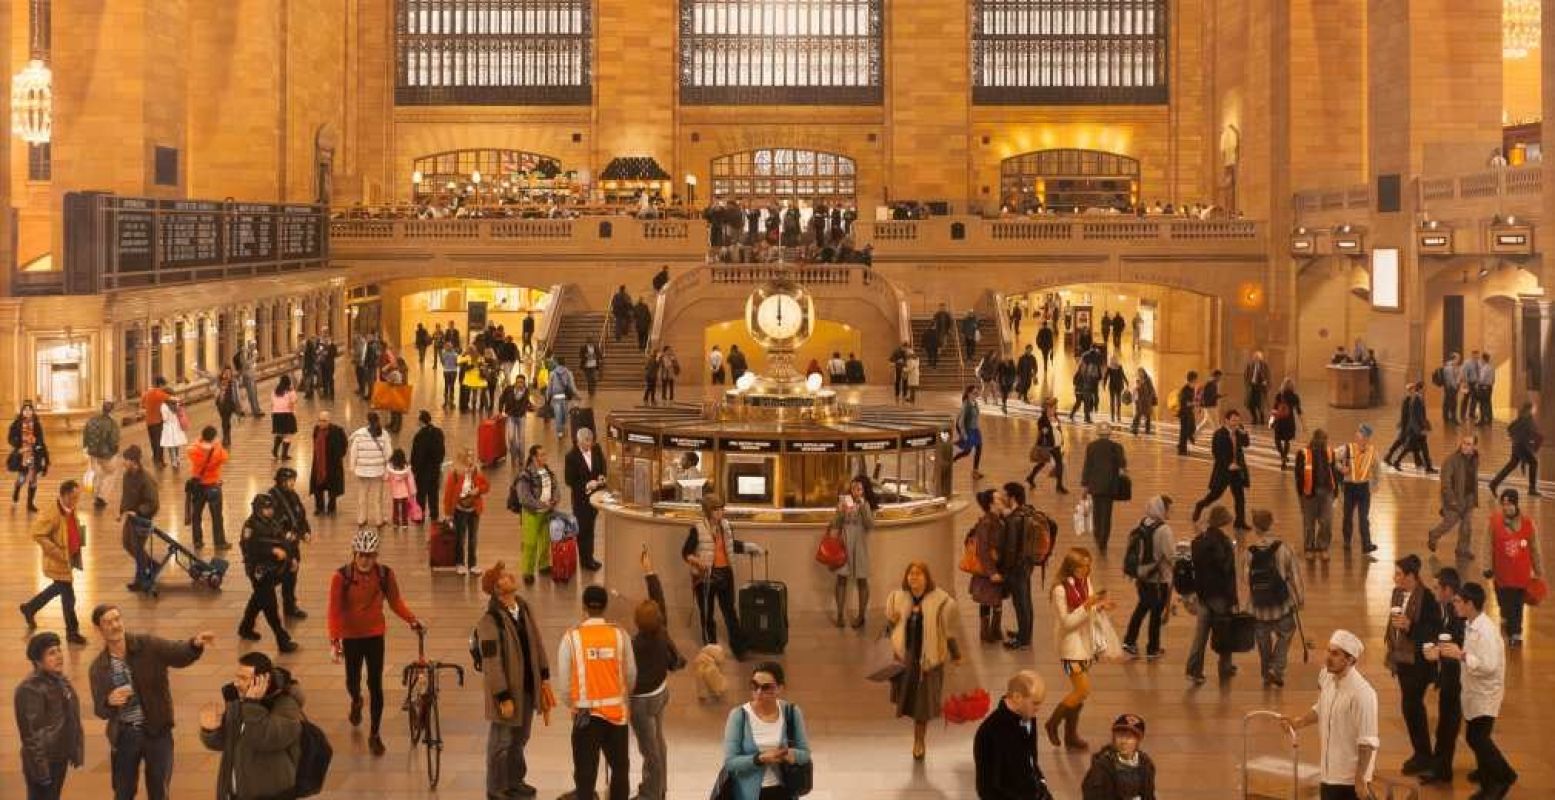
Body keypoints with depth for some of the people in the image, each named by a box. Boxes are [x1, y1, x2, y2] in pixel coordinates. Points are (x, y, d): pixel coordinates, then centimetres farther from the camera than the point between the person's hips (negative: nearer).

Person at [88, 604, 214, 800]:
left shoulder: (148, 646, -9)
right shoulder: (98, 668, -3)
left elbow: (180, 654, -23)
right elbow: (100, 710, -2)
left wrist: (195, 644, -46)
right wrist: (109, 702, -26)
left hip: (157, 731, -1)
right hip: (124, 735, 1)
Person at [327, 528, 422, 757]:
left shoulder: (385, 575, -11)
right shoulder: (341, 577, -17)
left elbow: (396, 602, 1)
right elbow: (335, 610, -14)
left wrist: (412, 620, -13)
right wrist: (334, 640, -21)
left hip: (375, 635, 0)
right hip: (351, 637, 0)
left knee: (376, 684, -2)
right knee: (353, 680, 15)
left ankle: (374, 735, 10)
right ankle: (356, 702, 53)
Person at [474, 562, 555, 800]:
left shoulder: (524, 607, 2)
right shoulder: (489, 620, -21)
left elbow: (537, 642, 11)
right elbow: (491, 662, -21)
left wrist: (544, 675, 10)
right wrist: (503, 697, -19)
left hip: (528, 685, 7)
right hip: (506, 687, -7)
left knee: (520, 737, 21)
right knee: (501, 741, 7)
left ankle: (515, 780, 39)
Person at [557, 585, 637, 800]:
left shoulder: (572, 636, -9)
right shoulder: (620, 634, -5)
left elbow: (563, 678, -6)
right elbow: (631, 674, 2)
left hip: (586, 712, -1)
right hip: (616, 711, 2)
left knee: (585, 770, 7)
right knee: (620, 766, 18)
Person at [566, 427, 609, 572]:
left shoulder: (597, 450, -5)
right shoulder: (572, 456, -19)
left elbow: (602, 466, 10)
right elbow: (569, 480, -16)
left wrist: (601, 476, -10)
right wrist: (586, 485, -25)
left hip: (595, 493, 5)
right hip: (581, 497, -5)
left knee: (590, 527, 19)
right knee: (583, 528, 4)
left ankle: (589, 557, 33)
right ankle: (585, 560, 16)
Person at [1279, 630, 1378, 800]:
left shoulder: (1361, 693, -25)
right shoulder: (1326, 677, -1)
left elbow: (1367, 742, -22)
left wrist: (1361, 779, -21)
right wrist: (1299, 722, 6)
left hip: (1350, 778, -8)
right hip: (1328, 773, 8)